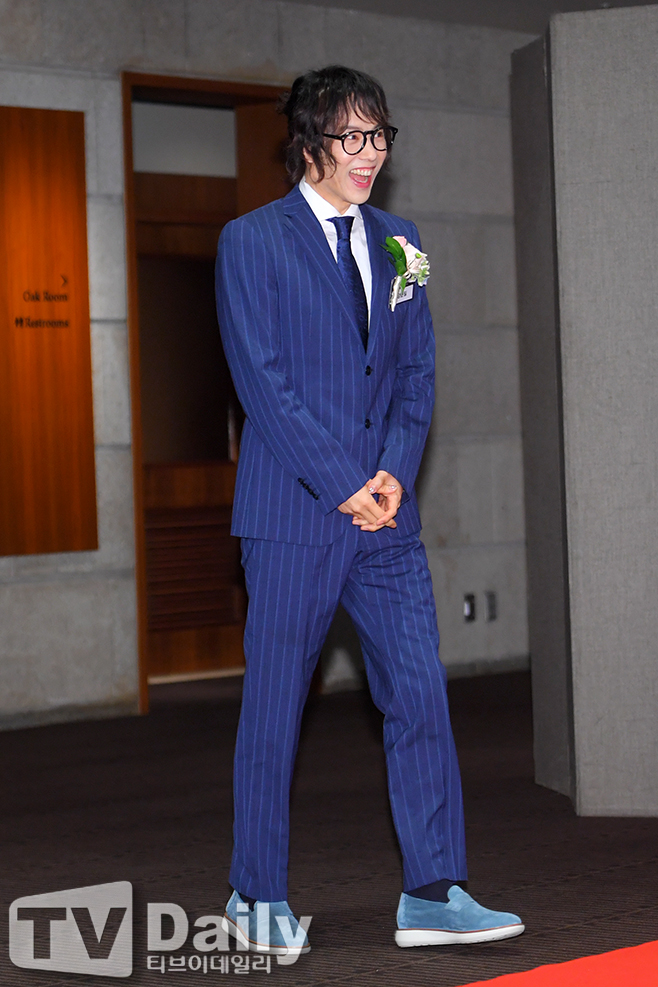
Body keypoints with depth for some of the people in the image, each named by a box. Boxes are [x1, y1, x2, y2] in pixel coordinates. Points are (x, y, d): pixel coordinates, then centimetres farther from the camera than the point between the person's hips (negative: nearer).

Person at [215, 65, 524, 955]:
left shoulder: (397, 240, 14)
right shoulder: (252, 241, -2)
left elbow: (417, 371, 12)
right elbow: (263, 381, -9)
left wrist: (394, 471, -5)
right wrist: (342, 484, -14)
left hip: (385, 512, 5)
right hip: (293, 513, -5)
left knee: (422, 695, 0)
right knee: (273, 708, 3)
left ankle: (433, 895, 7)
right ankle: (257, 898, 16)